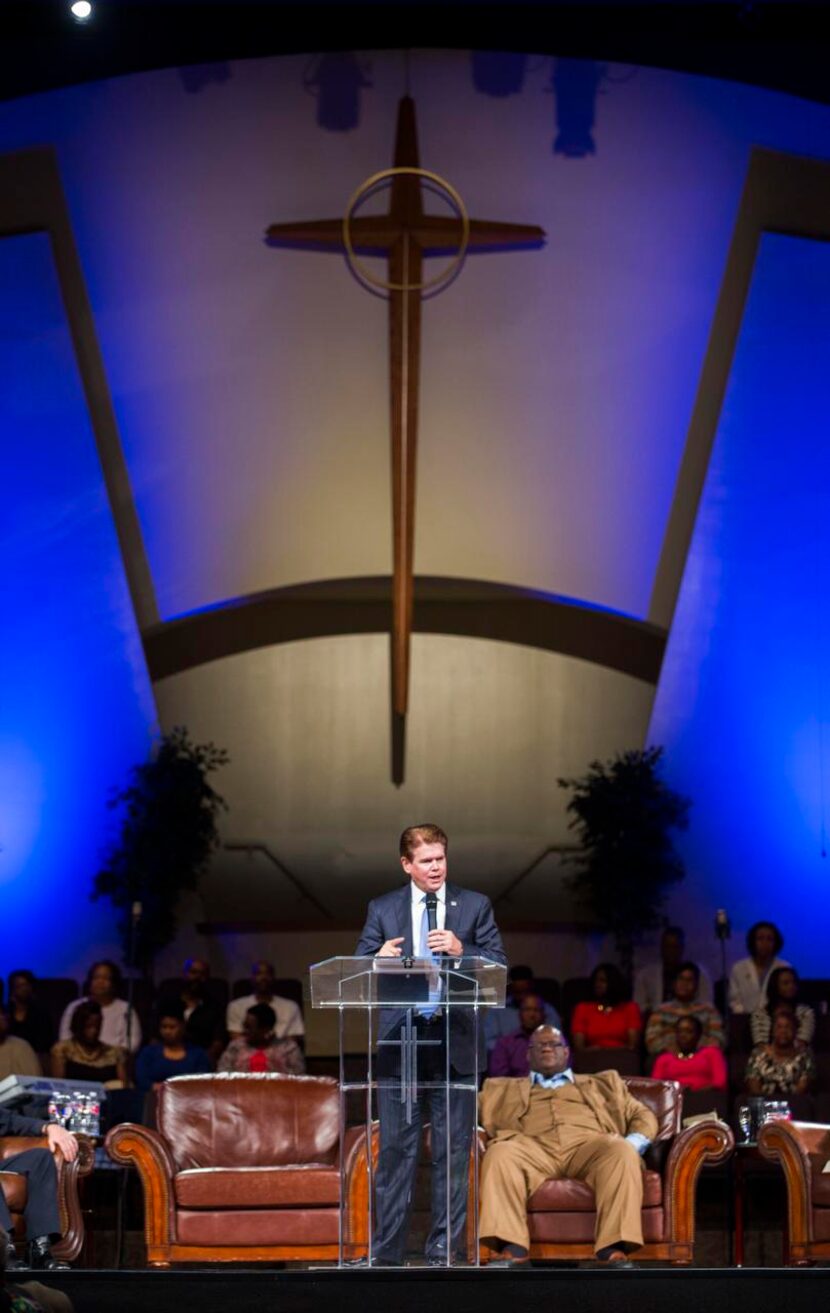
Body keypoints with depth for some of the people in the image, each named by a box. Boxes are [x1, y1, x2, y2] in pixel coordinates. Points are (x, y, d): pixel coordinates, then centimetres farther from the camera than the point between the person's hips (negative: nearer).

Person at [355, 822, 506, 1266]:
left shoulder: (475, 906, 7)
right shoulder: (382, 909, 9)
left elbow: (499, 966, 1)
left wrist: (462, 951, -16)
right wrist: (379, 958, -17)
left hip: (454, 1043, 0)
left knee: (453, 1151, 3)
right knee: (395, 1149, 2)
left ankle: (445, 1248, 9)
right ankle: (387, 1251, 5)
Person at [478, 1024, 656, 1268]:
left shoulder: (602, 1083, 35)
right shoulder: (502, 1089, 36)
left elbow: (643, 1116, 24)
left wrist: (632, 1144, 0)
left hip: (588, 1145, 0)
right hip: (533, 1148, 0)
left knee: (621, 1151, -35)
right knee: (500, 1154, -36)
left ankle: (614, 1250, -46)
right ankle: (511, 1251, -47)